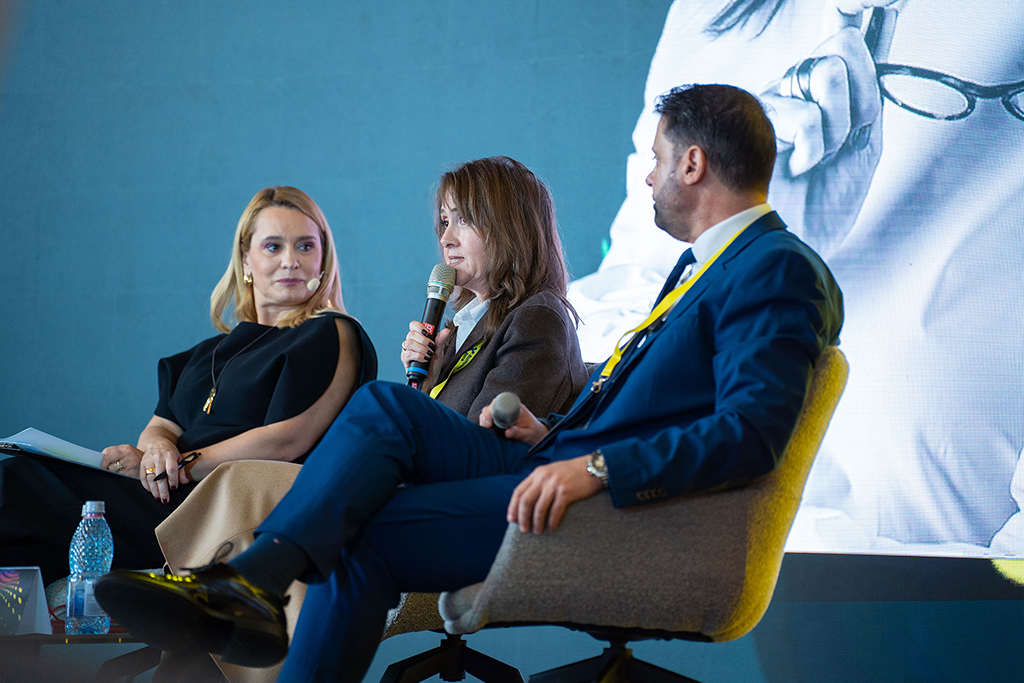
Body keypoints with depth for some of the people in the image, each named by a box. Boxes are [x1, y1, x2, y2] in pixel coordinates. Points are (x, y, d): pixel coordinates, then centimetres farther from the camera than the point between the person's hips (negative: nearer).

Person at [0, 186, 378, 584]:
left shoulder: (332, 336, 2)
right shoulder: (211, 351, 26)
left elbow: (285, 442, -9)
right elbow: (161, 426, 18)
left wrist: (180, 465, -11)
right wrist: (157, 448, -8)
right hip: (170, 493, 7)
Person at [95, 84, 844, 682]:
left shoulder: (780, 272, -10)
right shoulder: (704, 263, 22)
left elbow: (751, 431, -23)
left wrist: (596, 467, -30)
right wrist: (558, 436, 10)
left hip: (619, 505, -9)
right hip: (568, 465, 9)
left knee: (368, 534, -17)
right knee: (384, 405, -7)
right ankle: (252, 581, -19)